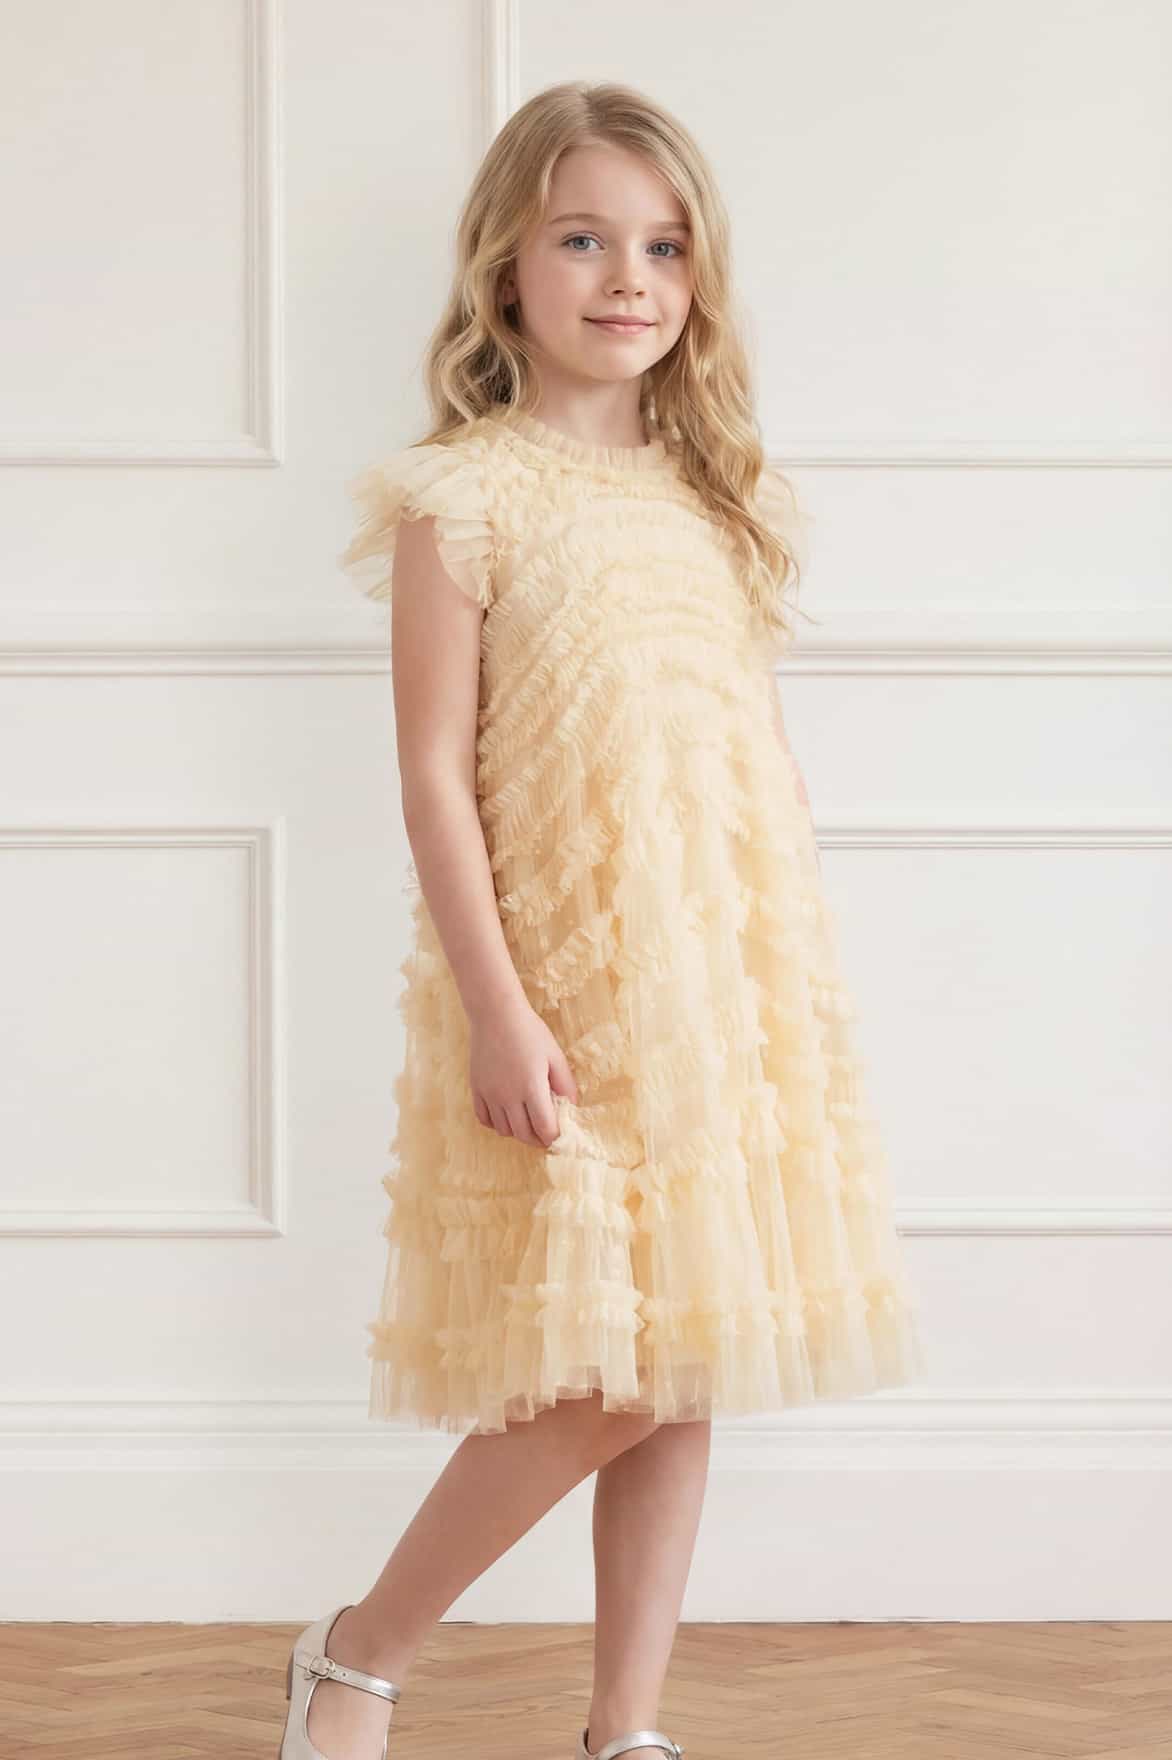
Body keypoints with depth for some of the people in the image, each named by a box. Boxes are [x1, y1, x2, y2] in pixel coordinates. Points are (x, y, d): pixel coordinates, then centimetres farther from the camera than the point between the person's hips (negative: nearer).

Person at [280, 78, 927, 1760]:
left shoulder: (715, 499, 11)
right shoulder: (468, 496, -5)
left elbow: (756, 761, 14)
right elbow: (434, 771, -9)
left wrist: (796, 994, 13)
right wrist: (497, 1009, -15)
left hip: (733, 987, 6)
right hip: (563, 994, -5)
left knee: (682, 1369, 7)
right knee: (600, 1380, -6)